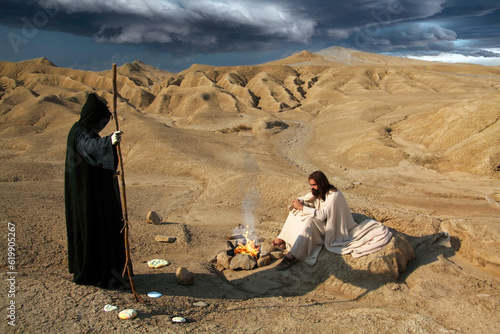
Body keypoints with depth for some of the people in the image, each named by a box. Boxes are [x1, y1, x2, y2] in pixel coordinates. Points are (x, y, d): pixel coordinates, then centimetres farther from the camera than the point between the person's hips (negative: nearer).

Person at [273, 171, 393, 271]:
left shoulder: (334, 195, -23)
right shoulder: (317, 192, 3)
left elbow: (322, 215, -32)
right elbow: (304, 199, 7)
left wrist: (302, 207, -30)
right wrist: (298, 202, -18)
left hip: (333, 229, -9)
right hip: (323, 224, 9)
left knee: (310, 221, -36)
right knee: (295, 211, -2)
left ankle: (292, 256, -41)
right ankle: (283, 240, -12)